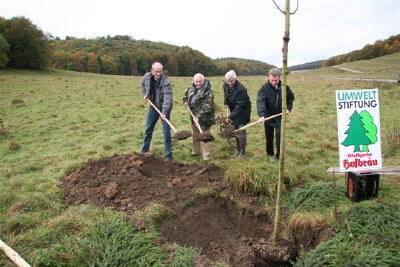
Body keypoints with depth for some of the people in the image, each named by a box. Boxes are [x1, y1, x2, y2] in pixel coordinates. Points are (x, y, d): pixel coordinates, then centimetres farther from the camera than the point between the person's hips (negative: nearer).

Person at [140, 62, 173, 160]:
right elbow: (143, 84, 18)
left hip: (164, 108, -5)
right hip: (153, 107, 5)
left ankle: (168, 155, 6)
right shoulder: (147, 77, -8)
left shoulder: (165, 81, -24)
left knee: (166, 131, -5)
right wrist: (145, 93, 3)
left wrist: (164, 112, -43)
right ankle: (144, 151, 30)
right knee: (148, 129, 14)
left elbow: (168, 98, -34)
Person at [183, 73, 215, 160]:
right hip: (194, 115, 8)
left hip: (204, 117, -8)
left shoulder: (208, 91, -20)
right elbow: (186, 93, 26)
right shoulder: (191, 88, 3)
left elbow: (206, 107, -25)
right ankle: (195, 151, 37)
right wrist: (185, 101, 8)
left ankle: (206, 156, 0)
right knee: (195, 134, 20)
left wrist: (199, 116, -31)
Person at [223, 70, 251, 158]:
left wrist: (231, 116, -34)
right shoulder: (225, 85, -6)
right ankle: (238, 150, 22)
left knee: (241, 131, -9)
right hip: (233, 110, 7)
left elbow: (240, 105, -30)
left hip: (243, 111, -7)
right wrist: (226, 103, 6)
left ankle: (242, 152, 1)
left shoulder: (241, 89, -29)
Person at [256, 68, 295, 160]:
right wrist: (261, 115, -43)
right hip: (268, 116, -1)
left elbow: (291, 97, 14)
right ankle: (270, 154, 30)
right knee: (269, 137, 12)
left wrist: (288, 108, 0)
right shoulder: (264, 88, -15)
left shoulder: (284, 87, -5)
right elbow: (260, 101, -29)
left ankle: (279, 155, 12)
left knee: (279, 137, -3)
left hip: (279, 116, 1)